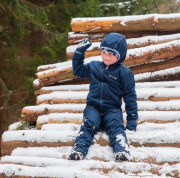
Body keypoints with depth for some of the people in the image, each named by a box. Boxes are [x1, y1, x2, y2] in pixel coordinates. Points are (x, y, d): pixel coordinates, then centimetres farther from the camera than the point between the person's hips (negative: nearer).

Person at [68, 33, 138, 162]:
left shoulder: (124, 73, 4)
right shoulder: (94, 66, 16)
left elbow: (130, 97, 5)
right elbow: (78, 71, 33)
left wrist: (132, 120, -1)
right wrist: (79, 52, 22)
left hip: (112, 109, -2)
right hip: (93, 107, 3)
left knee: (116, 126, -31)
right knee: (88, 125, -26)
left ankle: (122, 151, -54)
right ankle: (79, 149, -48)